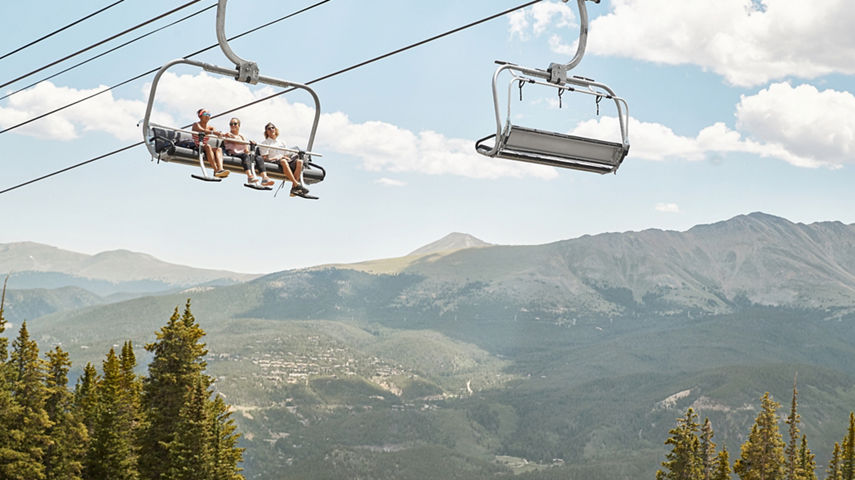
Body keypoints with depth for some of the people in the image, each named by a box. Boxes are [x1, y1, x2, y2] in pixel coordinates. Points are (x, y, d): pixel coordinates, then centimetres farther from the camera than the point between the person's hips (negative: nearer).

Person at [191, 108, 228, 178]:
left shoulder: (210, 127, 18)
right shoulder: (196, 125, 1)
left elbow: (218, 132, -2)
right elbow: (202, 130, -22)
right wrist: (213, 132, -39)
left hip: (205, 147, 6)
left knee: (218, 149, -22)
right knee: (208, 147, -34)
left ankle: (220, 169, -48)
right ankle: (216, 170, -46)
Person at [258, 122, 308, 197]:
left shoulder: (281, 142, 29)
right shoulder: (265, 143, 14)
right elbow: (264, 158, 1)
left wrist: (287, 157, -1)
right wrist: (276, 158, -12)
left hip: (284, 161, 5)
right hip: (273, 163, -5)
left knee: (299, 162, -24)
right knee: (283, 161, -40)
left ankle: (293, 188, -34)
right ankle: (297, 185, -47)